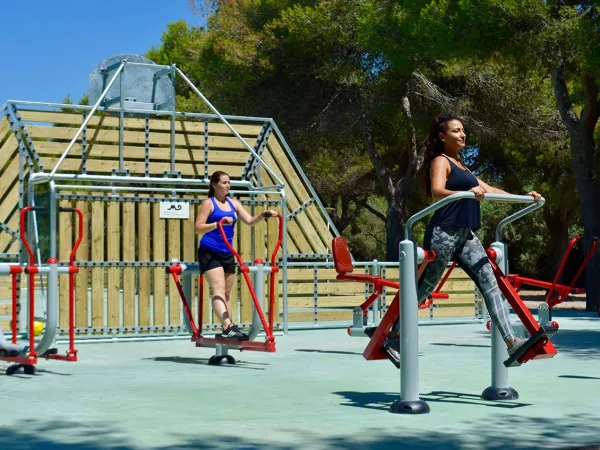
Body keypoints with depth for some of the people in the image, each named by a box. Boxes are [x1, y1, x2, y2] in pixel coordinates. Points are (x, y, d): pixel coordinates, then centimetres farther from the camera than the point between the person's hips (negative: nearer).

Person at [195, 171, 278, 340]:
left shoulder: (233, 203, 13)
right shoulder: (208, 203, -4)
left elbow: (250, 221, 9)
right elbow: (198, 228, -11)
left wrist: (263, 215, -9)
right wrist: (218, 223, -24)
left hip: (227, 253, 7)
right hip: (210, 252, -7)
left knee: (227, 293, 13)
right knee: (219, 290, -19)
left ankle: (230, 328, 20)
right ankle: (228, 328, -31)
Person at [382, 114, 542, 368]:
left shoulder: (460, 166, 23)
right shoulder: (440, 161, -4)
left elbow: (489, 190, 25)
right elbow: (437, 192, -23)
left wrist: (522, 197, 17)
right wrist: (467, 193, -40)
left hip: (466, 235, 8)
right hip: (444, 233, -8)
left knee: (490, 283, -4)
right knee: (425, 288, -2)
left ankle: (511, 342, -9)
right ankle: (393, 337, 11)